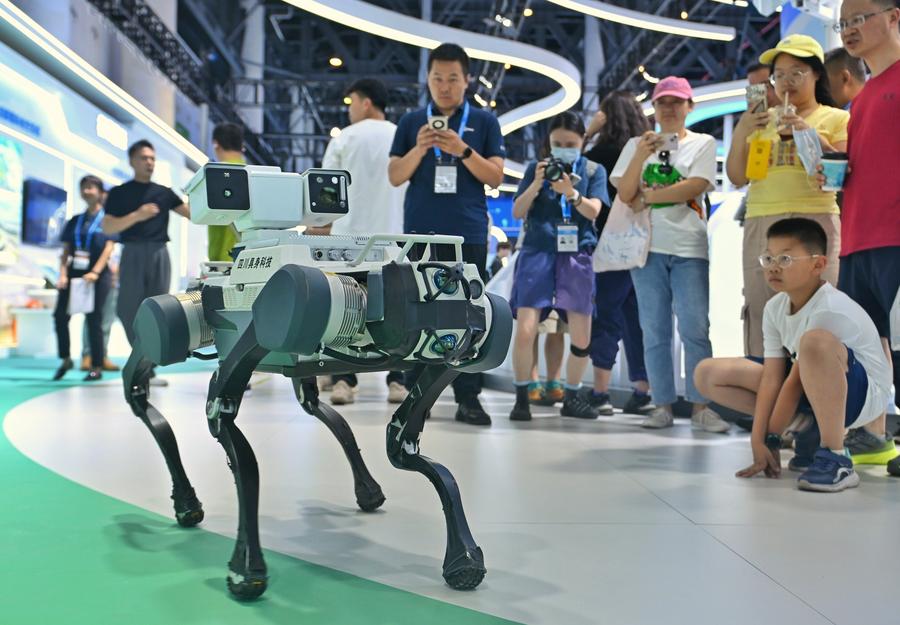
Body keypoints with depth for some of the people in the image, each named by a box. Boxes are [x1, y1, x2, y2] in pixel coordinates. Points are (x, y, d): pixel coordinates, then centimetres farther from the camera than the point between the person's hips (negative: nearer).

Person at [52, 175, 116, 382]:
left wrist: (95, 272, -18)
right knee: (60, 315, -3)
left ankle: (97, 367, 5)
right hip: (74, 273, 5)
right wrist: (63, 274, -3)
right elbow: (66, 251, 12)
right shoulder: (74, 222, 15)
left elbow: (109, 248, -7)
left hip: (98, 275, -5)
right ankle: (66, 359, 14)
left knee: (94, 320, -3)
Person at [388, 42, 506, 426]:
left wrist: (463, 150, -13)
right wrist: (419, 148, -11)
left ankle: (468, 397, 0)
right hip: (419, 232, 1)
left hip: (468, 234, -1)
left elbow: (495, 177, 2)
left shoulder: (484, 123, 10)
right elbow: (395, 176, 7)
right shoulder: (411, 122, 12)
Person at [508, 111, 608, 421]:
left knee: (582, 339, 1)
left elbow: (594, 211, -5)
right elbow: (517, 212, 2)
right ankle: (521, 397, 5)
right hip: (537, 254, -1)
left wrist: (570, 193, -24)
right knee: (525, 331, -12)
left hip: (576, 257, 1)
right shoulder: (536, 167, 7)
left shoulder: (594, 171, 8)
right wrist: (536, 184, -14)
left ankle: (572, 397, 21)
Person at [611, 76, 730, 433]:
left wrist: (648, 197, -5)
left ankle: (700, 406, -4)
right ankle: (662, 405, 6)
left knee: (695, 329, -8)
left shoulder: (703, 144, 10)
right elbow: (625, 194, 2)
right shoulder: (637, 145, 14)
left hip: (689, 248, -2)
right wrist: (641, 155, -9)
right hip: (648, 246, 2)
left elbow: (695, 187, -7)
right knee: (655, 331, 1)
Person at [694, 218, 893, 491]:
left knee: (815, 341, -42)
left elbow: (796, 379, -23)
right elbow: (772, 376, -8)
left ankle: (835, 459, -26)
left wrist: (772, 440, -17)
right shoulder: (774, 308, -4)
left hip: (862, 393, -8)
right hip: (813, 390, 8)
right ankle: (810, 431, 1)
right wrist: (758, 440, -14)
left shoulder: (830, 310, -26)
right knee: (708, 374, -3)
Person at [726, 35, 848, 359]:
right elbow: (737, 177, 12)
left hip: (814, 220, -3)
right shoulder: (761, 120, 18)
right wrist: (741, 133, -2)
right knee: (760, 311, -1)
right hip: (760, 223, 3)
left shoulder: (836, 118, 11)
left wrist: (811, 135, -11)